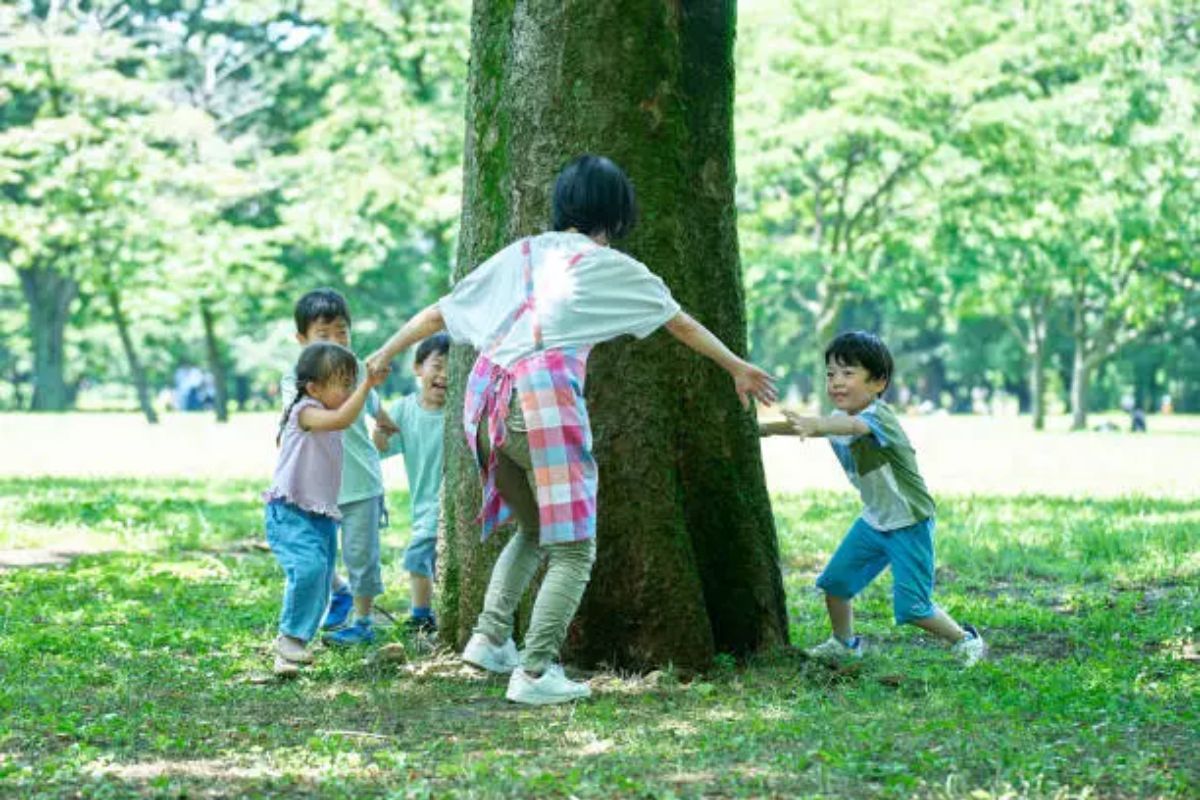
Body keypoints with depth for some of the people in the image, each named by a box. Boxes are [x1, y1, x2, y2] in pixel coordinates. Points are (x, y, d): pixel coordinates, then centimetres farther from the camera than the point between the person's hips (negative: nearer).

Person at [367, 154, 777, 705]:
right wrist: (737, 368, 33)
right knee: (572, 550, 1)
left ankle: (489, 637, 13)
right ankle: (535, 674, -9)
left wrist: (386, 354, 33)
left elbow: (440, 312, 21)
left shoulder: (520, 254, 19)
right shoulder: (608, 267, 7)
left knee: (533, 530, 25)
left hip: (486, 401, 6)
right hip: (544, 402, -6)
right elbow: (681, 324, 19)